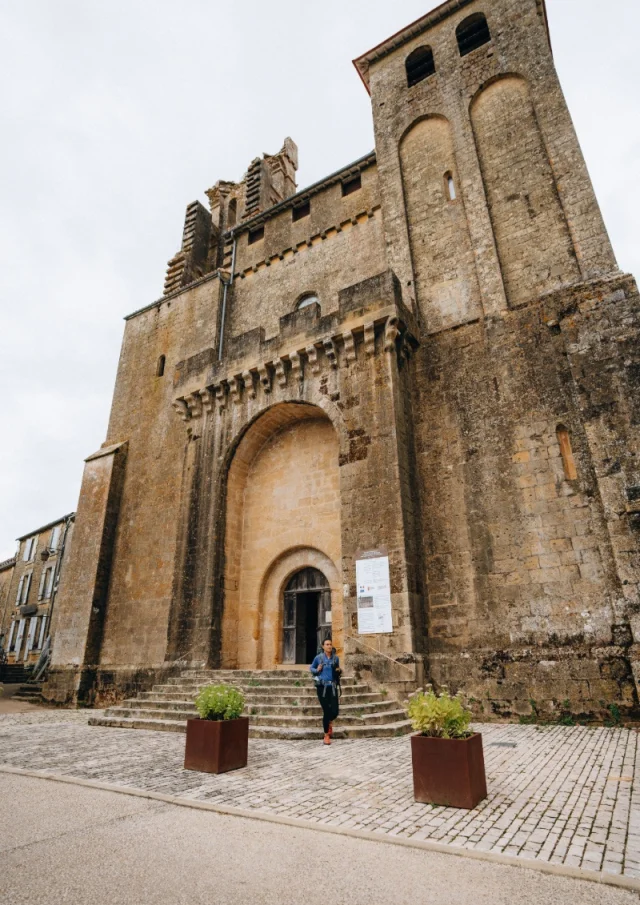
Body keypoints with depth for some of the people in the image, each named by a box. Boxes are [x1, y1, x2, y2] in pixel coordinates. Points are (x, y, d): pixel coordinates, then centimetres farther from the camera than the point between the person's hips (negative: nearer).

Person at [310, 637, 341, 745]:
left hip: (332, 687, 2)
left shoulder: (335, 658, 3)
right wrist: (317, 670, -9)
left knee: (335, 711, -4)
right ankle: (326, 736, 19)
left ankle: (330, 722, 34)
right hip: (322, 687, -2)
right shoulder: (318, 658, -3)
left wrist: (339, 671, -3)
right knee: (326, 711, -2)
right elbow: (311, 668, 11)